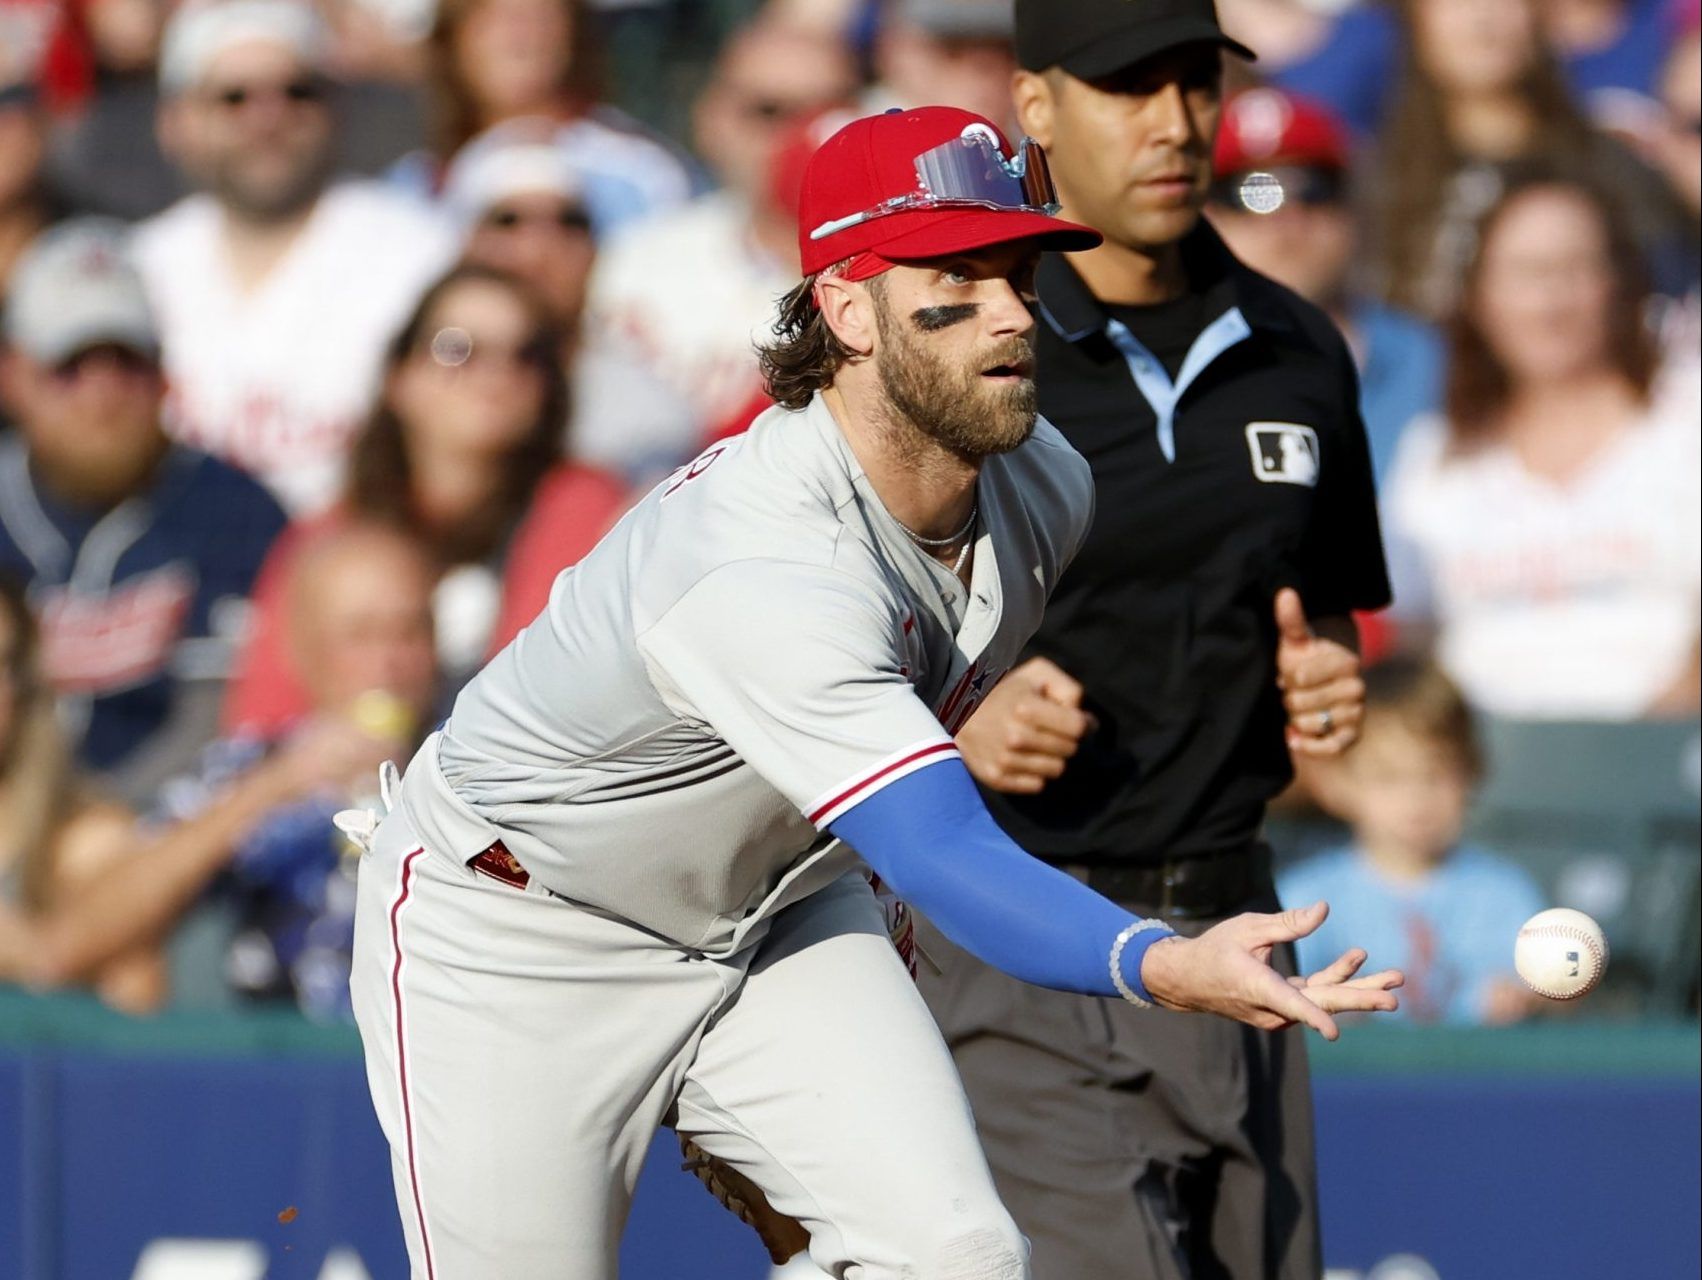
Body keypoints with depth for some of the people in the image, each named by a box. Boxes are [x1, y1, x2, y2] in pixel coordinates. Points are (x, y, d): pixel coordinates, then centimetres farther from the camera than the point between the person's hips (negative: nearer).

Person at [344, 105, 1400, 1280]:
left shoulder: (1043, 488, -10)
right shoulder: (759, 569, -38)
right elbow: (953, 864, -46)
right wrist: (1165, 969, -62)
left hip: (781, 907, 6)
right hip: (515, 938, -6)